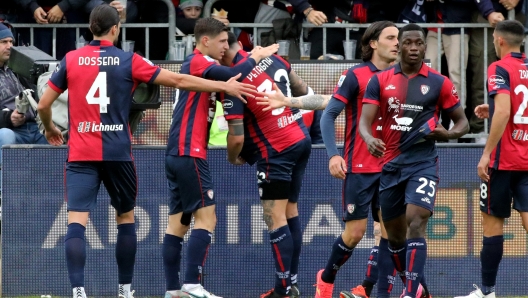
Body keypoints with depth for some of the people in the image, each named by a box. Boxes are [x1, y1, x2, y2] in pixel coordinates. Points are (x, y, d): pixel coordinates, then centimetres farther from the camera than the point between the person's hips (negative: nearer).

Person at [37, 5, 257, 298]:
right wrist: (225, 86, 8)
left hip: (80, 154, 0)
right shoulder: (129, 61, -1)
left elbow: (44, 104, 7)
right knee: (126, 219, 18)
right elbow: (179, 81, 1)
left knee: (76, 222, -7)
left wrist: (50, 128, 29)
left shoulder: (71, 60, 3)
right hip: (117, 152, 0)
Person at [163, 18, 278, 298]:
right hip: (189, 154, -10)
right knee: (206, 218, -10)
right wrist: (256, 57, -8)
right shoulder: (198, 62, -11)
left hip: (177, 154, 10)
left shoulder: (199, 64, 18)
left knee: (178, 221, 7)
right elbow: (233, 75, -24)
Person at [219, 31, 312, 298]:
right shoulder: (272, 58, 1)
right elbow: (302, 90, 14)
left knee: (275, 218, -4)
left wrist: (233, 158, 4)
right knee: (290, 212, 14)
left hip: (276, 151, -8)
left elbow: (237, 137, -16)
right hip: (302, 139, 8)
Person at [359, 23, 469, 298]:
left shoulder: (439, 83, 1)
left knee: (416, 224, -20)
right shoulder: (380, 81, 4)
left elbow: (462, 122, 9)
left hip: (423, 163, -3)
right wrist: (369, 139, -26)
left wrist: (448, 134, -14)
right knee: (395, 234, 11)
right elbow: (364, 120, -3)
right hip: (390, 164, 3)